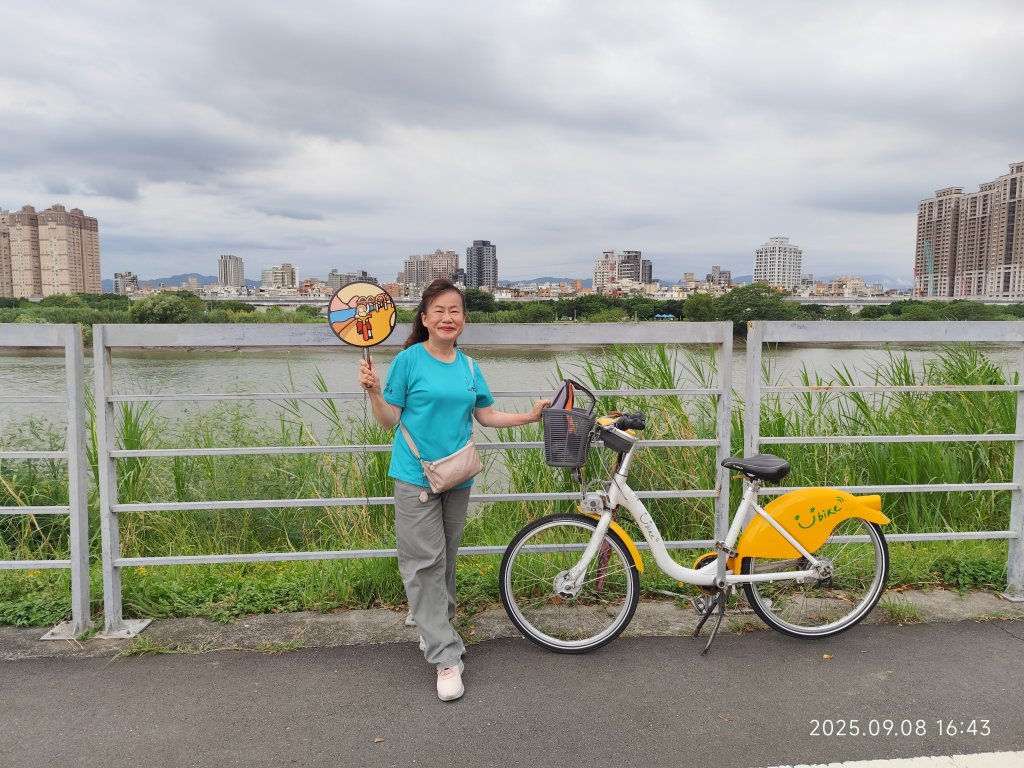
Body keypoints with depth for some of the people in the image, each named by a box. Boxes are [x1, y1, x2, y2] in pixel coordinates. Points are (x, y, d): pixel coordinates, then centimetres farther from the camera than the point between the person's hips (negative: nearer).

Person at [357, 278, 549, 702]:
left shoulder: (469, 366, 7)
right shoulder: (408, 360, -8)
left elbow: (487, 415, 12)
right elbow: (389, 420, -7)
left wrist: (531, 416, 5)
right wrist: (374, 392, -24)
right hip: (416, 476, -5)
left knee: (447, 560, 15)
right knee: (425, 563, -4)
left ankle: (434, 628, 34)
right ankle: (446, 656, 2)